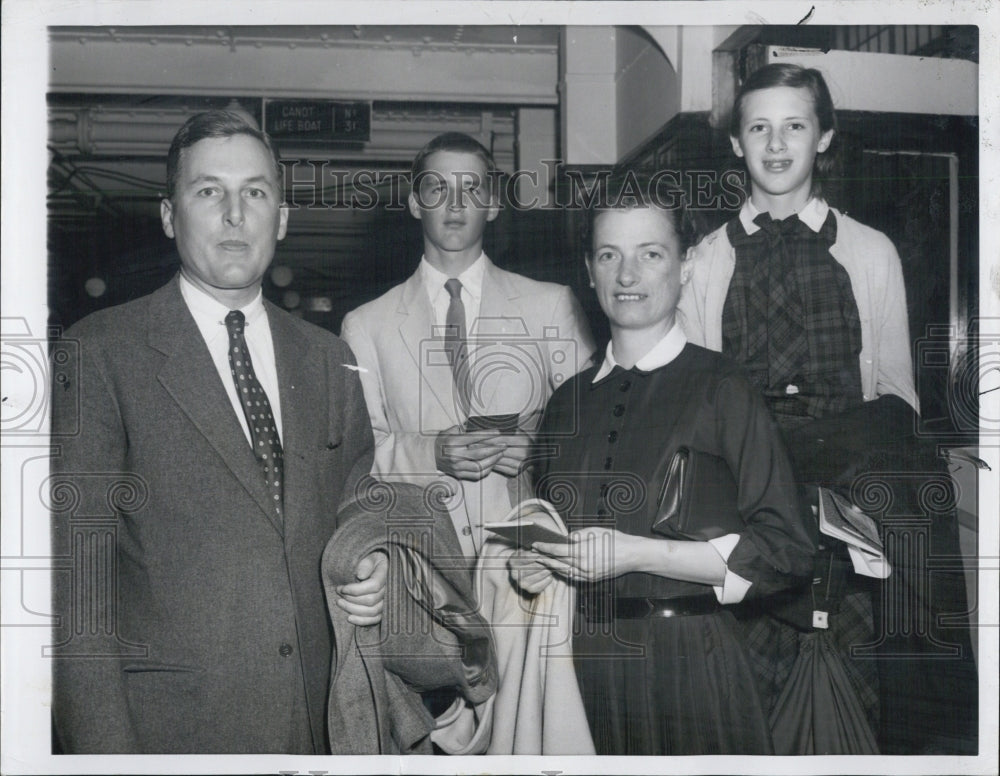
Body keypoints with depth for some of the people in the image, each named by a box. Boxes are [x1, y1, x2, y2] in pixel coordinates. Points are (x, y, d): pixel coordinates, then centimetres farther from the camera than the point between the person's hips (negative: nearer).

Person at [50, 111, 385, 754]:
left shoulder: (329, 360, 9)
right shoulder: (99, 355, -7)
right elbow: (77, 582, -11)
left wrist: (371, 574, -3)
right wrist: (103, 749, -16)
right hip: (166, 725, -4)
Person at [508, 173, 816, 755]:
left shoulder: (721, 388, -7)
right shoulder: (568, 401, 10)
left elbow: (788, 551, -12)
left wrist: (637, 554, -17)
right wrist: (534, 565, 1)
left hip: (688, 661, -4)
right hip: (583, 660, 4)